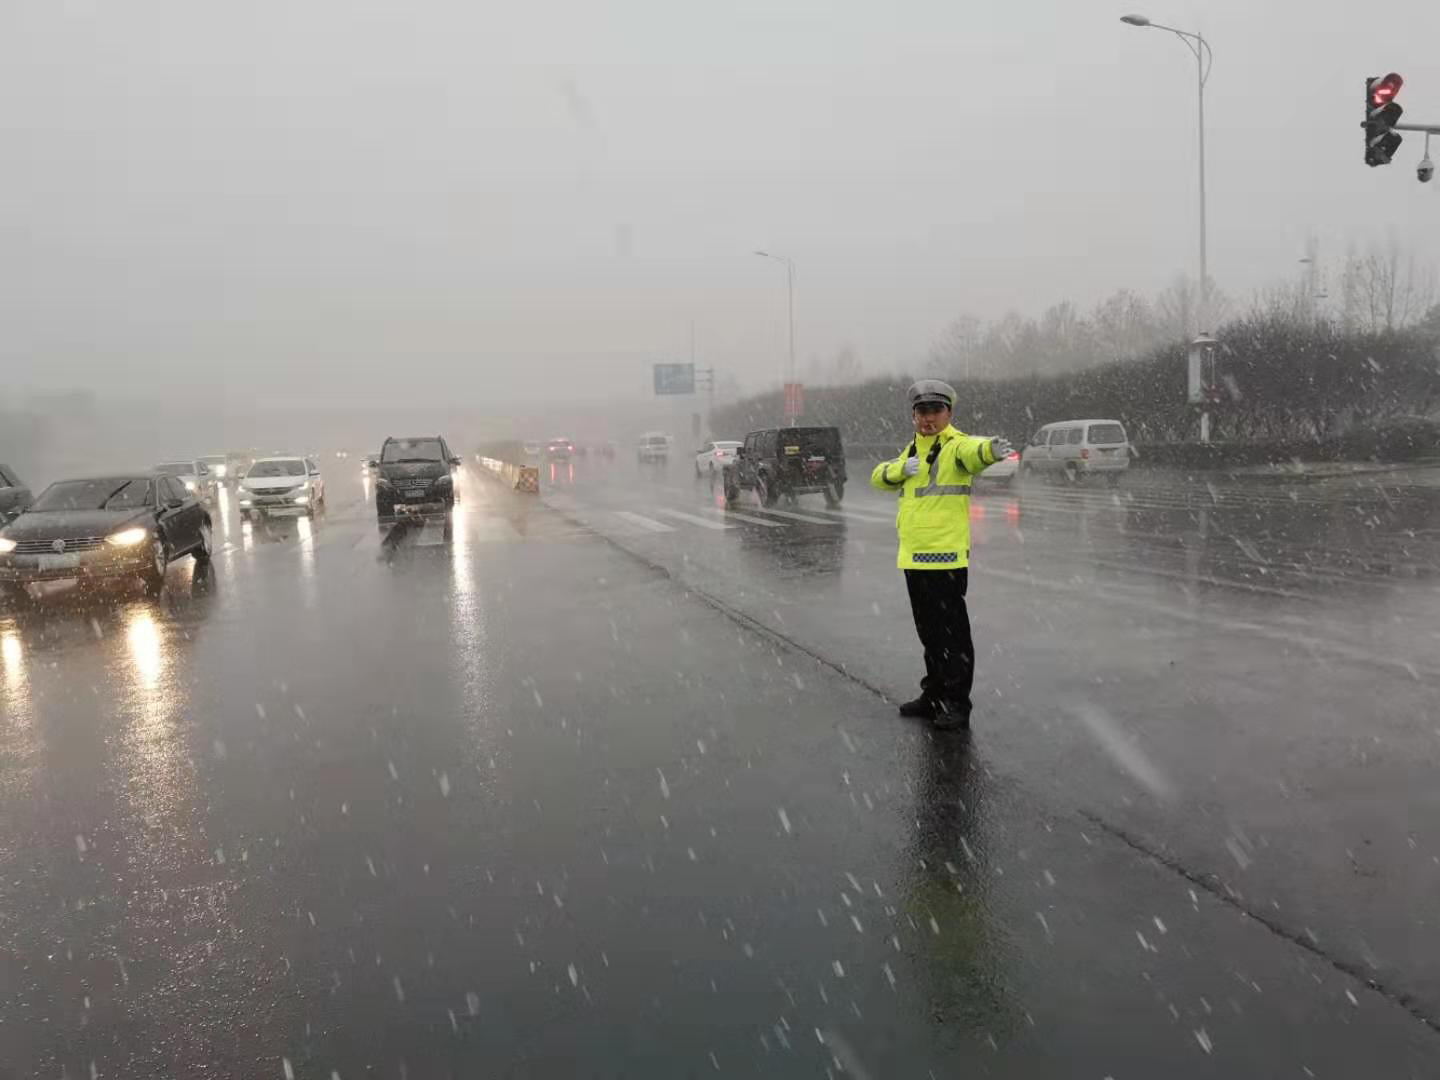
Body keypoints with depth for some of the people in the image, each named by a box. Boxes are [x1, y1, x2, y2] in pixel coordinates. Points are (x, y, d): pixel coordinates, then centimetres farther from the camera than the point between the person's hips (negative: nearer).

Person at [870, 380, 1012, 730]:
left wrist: (990, 449, -55)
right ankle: (934, 695, 29)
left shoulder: (955, 445, -9)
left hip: (945, 556, -8)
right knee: (928, 631, 17)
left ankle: (957, 703, 5)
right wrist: (902, 468, -5)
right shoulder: (912, 450, 17)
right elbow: (879, 477, 16)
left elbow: (973, 452, -31)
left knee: (951, 632, -3)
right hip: (913, 556, 8)